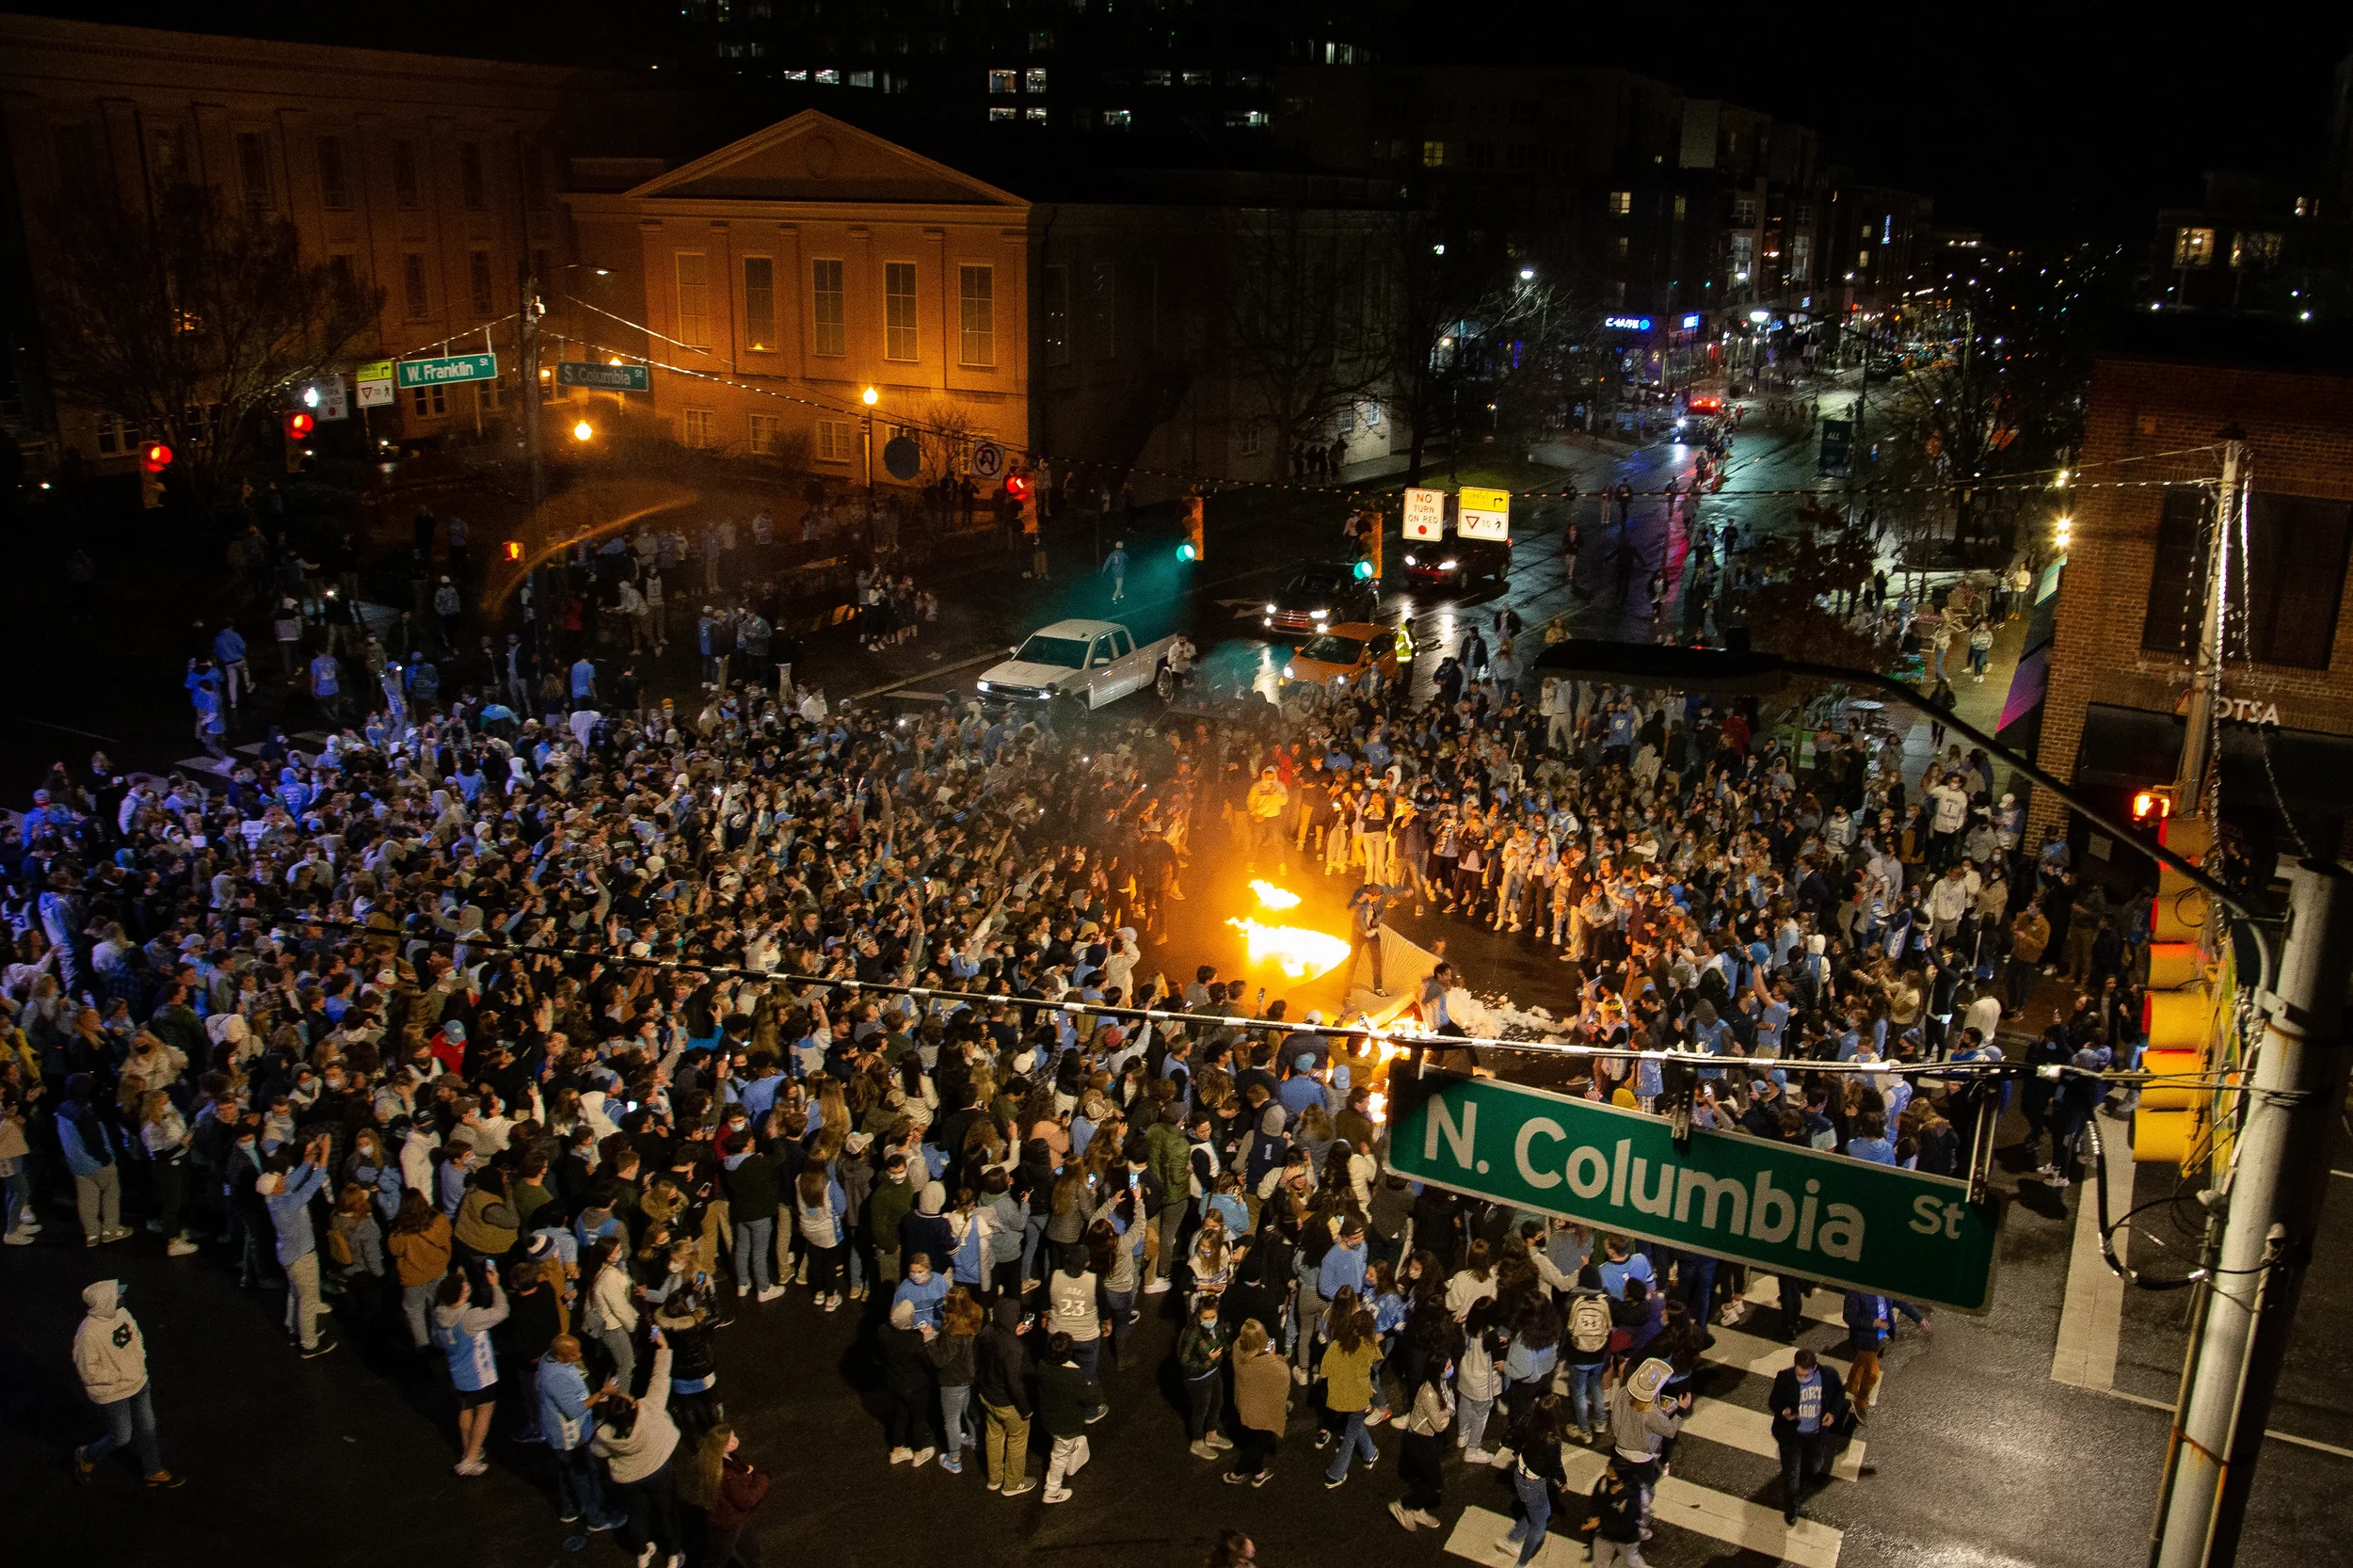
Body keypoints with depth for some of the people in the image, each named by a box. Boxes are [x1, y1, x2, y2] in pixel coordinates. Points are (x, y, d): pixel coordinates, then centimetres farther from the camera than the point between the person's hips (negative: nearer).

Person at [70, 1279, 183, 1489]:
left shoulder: (121, 1312, -9)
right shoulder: (87, 1334, -30)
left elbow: (136, 1335, 9)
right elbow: (88, 1370, -22)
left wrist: (139, 1360, -1)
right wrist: (119, 1377, -18)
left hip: (138, 1384, 7)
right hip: (113, 1395, -7)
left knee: (147, 1428, 18)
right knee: (121, 1437, 10)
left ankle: (154, 1472, 35)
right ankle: (86, 1457, 40)